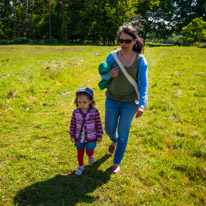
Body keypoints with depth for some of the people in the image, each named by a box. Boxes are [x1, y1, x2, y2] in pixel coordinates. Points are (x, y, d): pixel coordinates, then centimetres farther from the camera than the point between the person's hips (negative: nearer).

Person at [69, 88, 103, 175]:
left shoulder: (94, 112, -16)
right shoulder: (76, 112, -11)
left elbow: (98, 124, -6)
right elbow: (72, 124, 0)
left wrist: (99, 135, -3)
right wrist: (72, 135, -1)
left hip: (91, 138, -2)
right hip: (79, 138, 2)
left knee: (89, 152, 14)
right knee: (80, 153, 15)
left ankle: (90, 156, 50)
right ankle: (80, 166, 38)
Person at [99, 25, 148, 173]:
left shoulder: (140, 60, -11)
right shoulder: (112, 56, -7)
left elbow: (143, 84, -6)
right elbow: (103, 75, 4)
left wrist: (142, 105, -15)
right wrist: (109, 75, -20)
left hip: (129, 102, -2)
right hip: (112, 100, 2)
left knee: (123, 133, 8)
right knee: (109, 129, 14)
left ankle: (117, 162, 30)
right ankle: (114, 140, 53)